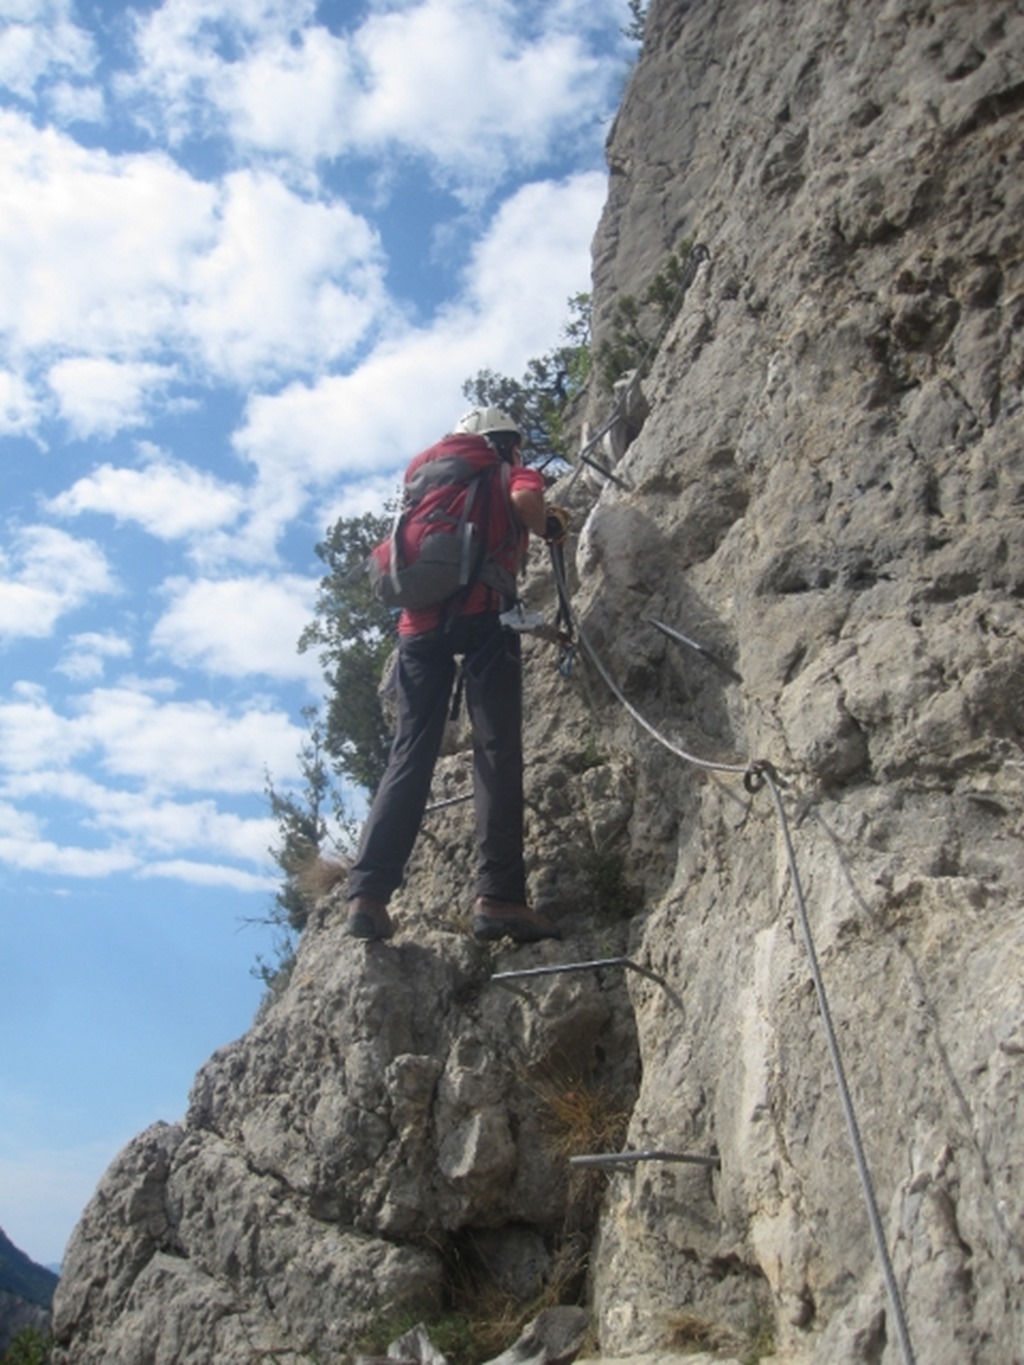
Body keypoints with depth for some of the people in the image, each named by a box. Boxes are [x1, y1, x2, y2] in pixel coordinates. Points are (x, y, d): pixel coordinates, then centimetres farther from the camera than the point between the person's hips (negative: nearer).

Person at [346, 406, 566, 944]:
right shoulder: (510, 472, 17)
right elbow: (525, 500, -7)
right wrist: (550, 526, 15)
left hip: (420, 619, 5)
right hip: (483, 613, -5)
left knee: (409, 756, 2)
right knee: (496, 750, -8)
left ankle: (367, 892, -7)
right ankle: (498, 895, -16)